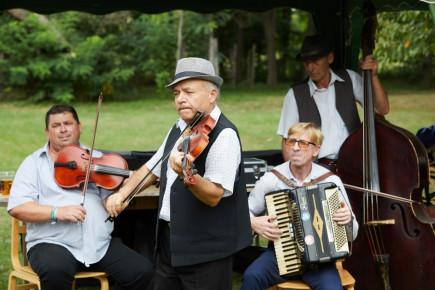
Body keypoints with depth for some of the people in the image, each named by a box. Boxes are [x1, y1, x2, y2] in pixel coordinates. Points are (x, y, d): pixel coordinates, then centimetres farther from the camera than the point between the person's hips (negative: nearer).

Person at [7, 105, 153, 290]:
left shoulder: (96, 158, 17)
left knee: (142, 271, -16)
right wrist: (56, 212, -18)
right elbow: (16, 207, -4)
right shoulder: (34, 163, 10)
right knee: (56, 270, -37)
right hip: (52, 242, -3)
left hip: (100, 245, 3)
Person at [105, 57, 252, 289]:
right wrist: (122, 193, 7)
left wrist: (188, 175, -43)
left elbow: (213, 196, -26)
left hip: (205, 247, -8)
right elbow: (151, 169, 21)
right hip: (169, 239, 8)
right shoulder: (179, 128, 10)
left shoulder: (224, 135, -17)